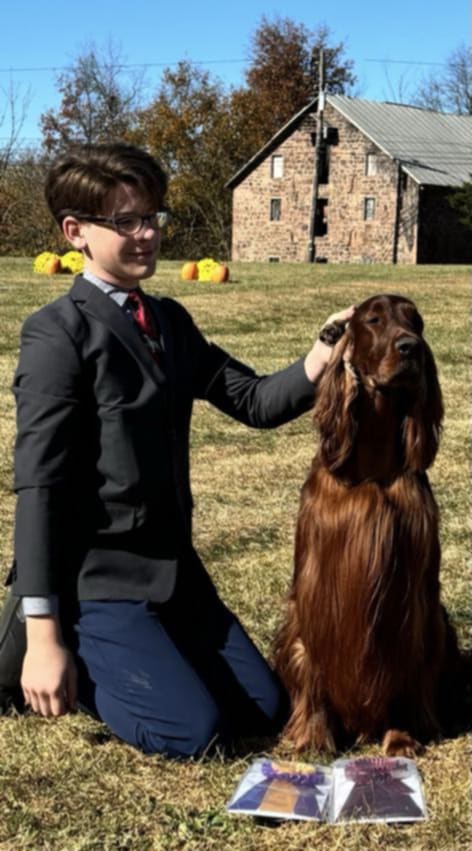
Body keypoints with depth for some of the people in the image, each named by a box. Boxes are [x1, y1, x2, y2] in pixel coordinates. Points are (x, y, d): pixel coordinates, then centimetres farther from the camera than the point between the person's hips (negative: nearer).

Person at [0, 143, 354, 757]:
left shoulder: (172, 322, 10)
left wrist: (319, 362, -17)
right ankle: (71, 661, 10)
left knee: (263, 710, 10)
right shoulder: (58, 333, -14)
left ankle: (103, 656, 24)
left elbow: (252, 401, 4)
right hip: (95, 577, -7)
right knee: (192, 729, -13)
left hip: (174, 565, 8)